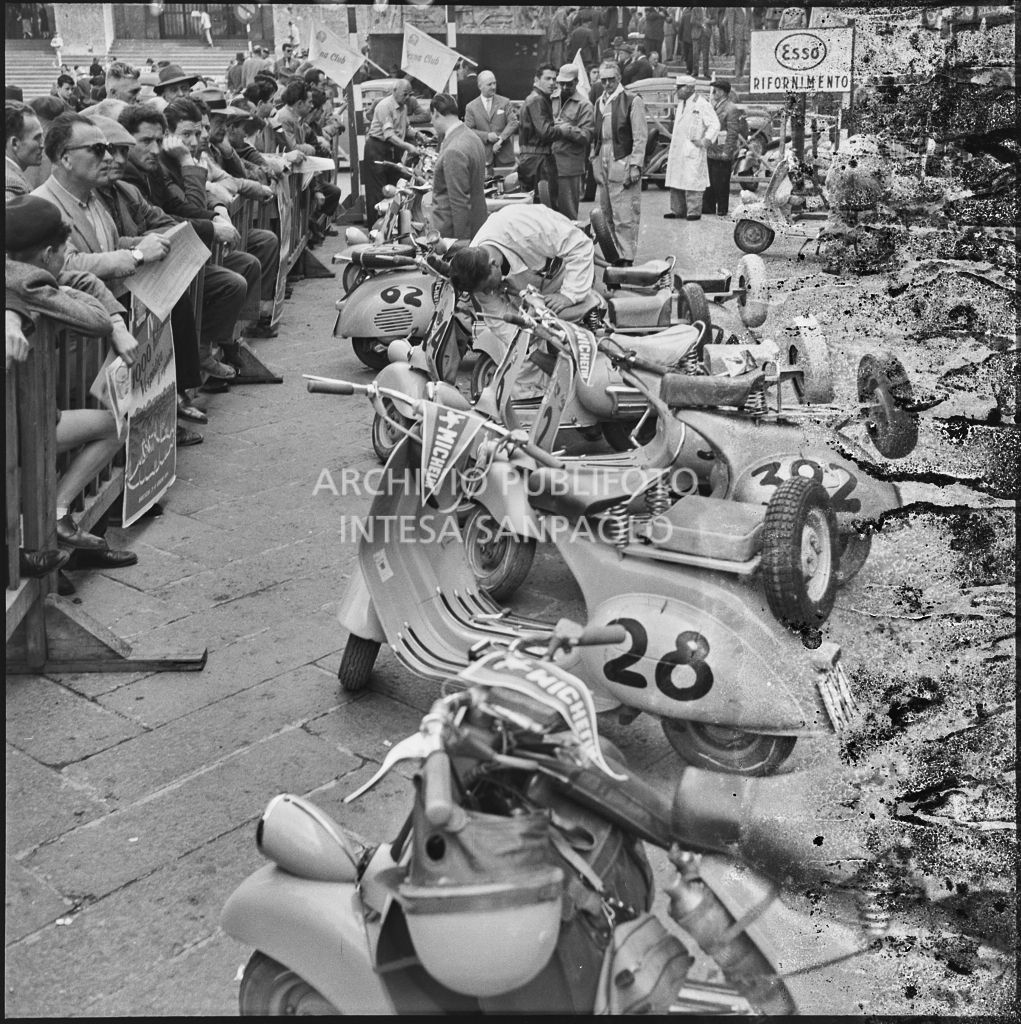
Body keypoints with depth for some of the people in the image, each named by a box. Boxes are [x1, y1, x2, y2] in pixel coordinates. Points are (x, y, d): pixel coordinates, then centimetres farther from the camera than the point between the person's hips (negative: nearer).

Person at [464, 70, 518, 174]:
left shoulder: (505, 102, 8)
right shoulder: (471, 107, 6)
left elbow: (513, 122, -1)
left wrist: (501, 139, -16)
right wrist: (486, 136, -14)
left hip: (505, 155, 1)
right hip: (483, 157, -1)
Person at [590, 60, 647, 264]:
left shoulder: (632, 101, -3)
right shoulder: (599, 103, 16)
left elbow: (640, 137, -8)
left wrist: (635, 166, -14)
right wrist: (594, 160, 13)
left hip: (623, 164, -6)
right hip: (603, 165, 6)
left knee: (625, 217, -7)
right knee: (603, 215, 7)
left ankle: (626, 259, -3)